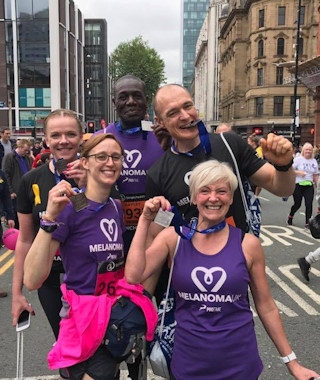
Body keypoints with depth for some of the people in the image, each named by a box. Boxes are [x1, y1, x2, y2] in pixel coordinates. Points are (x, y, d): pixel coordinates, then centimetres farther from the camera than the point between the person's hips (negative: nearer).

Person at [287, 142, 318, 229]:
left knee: (309, 204, -6)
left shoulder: (314, 161, 8)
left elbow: (315, 175, 13)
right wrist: (299, 172, -20)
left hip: (309, 186, 3)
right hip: (298, 185, -3)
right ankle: (290, 216, 35)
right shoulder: (298, 159, -5)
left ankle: (307, 223, 3)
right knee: (297, 204, 7)